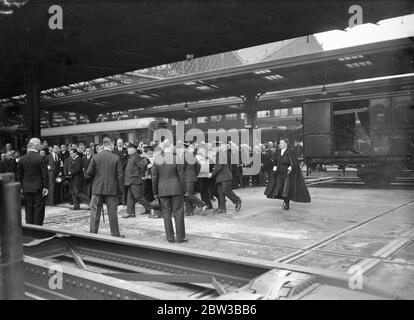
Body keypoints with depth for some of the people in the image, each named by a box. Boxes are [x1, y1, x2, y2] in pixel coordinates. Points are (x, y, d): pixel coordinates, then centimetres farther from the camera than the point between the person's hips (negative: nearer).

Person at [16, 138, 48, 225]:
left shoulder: (22, 159, 2)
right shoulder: (40, 159, -13)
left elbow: (19, 175, 7)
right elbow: (45, 174, -12)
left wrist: (21, 187, 14)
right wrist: (45, 186, -4)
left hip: (26, 189, 5)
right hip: (38, 188, -5)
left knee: (28, 210, 11)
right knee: (38, 210, 3)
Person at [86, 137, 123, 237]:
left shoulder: (95, 157, -3)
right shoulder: (116, 158, -7)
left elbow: (89, 173, -3)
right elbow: (119, 175, -6)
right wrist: (120, 189, 2)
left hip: (97, 188, 1)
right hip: (111, 189, -1)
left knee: (95, 212, 8)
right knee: (112, 213, 7)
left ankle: (93, 234, 10)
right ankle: (115, 234, 13)